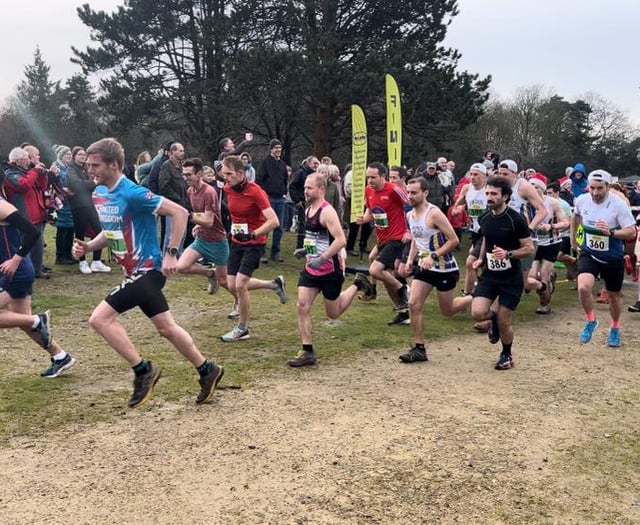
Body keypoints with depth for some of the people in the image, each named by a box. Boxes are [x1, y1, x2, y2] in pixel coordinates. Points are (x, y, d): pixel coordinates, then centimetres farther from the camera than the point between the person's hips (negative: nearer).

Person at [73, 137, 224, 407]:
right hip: (136, 272, 9)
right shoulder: (99, 194, 6)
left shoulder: (133, 194, -21)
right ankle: (207, 371, 30)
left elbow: (180, 212, -21)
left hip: (147, 270, -9)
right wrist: (88, 246, 2)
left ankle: (143, 370, 0)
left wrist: (171, 254, -22)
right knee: (165, 327, 16)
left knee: (100, 319, -13)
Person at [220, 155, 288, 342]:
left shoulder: (255, 192, -21)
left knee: (240, 284, -14)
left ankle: (242, 329, 6)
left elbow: (273, 221, -26)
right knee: (232, 286, 5)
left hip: (254, 243, -7)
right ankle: (275, 284, 26)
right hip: (236, 242, 7)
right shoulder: (228, 190, -1)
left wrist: (252, 234, -33)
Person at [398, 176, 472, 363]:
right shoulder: (410, 215, 3)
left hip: (444, 268, -6)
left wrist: (433, 257, -26)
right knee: (414, 304, -6)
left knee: (447, 310, 8)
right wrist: (410, 260, 5)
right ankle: (419, 349, 2)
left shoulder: (434, 213, -21)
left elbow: (454, 240, -21)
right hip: (424, 267, 7)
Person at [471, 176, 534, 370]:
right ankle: (494, 318, 22)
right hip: (489, 275, 4)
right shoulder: (484, 219, 3)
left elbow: (529, 249, -11)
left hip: (511, 278, -4)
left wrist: (508, 254, -27)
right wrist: (481, 259, 6)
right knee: (477, 313, -15)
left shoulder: (516, 219, -14)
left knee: (504, 322, 1)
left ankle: (506, 355, 29)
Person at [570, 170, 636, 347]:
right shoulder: (582, 200, -10)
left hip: (613, 258, -1)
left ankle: (615, 329, 41)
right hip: (589, 254, 1)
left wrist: (611, 232, -36)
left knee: (613, 295, 14)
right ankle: (591, 321, 4)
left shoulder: (619, 205, -20)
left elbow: (632, 232, -20)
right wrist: (573, 237, 19)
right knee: (583, 287, -24)